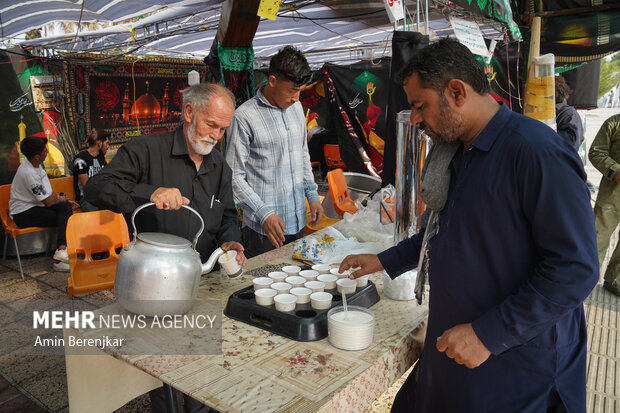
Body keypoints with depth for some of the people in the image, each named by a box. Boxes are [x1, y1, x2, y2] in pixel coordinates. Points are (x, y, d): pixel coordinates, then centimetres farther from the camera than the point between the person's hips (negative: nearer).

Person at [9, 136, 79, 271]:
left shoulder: (37, 164, 4)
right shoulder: (28, 173, -25)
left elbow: (49, 193, 15)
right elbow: (49, 201, -20)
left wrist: (65, 201, 4)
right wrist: (61, 198, 0)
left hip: (35, 205, 8)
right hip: (23, 213, -8)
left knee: (65, 206, -16)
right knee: (65, 218, -20)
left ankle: (62, 249, -23)